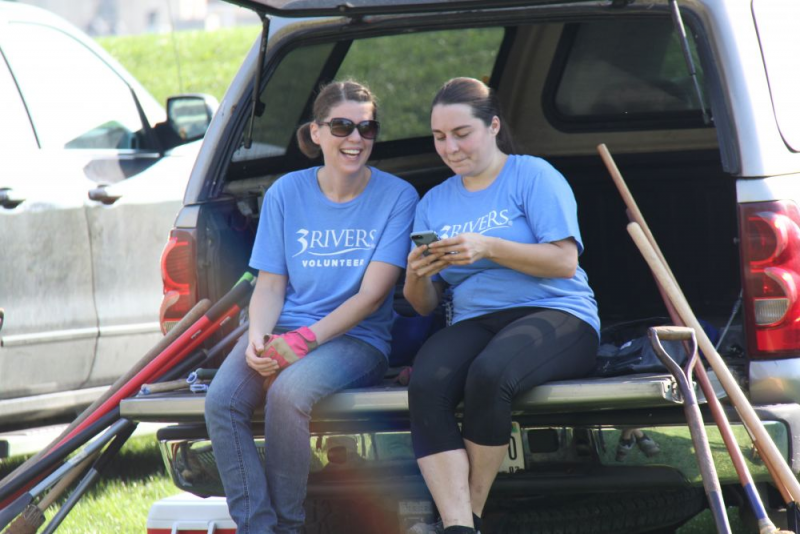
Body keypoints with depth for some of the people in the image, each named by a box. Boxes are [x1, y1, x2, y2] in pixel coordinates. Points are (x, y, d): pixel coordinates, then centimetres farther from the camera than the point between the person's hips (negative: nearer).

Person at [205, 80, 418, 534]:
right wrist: (258, 338, -14)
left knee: (288, 393, -35)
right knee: (222, 400, -27)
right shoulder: (287, 194, 8)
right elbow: (271, 283, 8)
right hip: (284, 329, 4)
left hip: (356, 338, -3)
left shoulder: (396, 197, -1)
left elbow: (373, 293, -8)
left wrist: (305, 340, -18)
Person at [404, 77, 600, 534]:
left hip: (553, 314, -4)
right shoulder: (435, 202, 21)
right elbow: (425, 305, 18)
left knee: (488, 374, -38)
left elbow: (564, 261, -7)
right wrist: (417, 277, -6)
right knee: (426, 385, -31)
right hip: (475, 322, 4)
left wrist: (487, 247, -17)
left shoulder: (533, 175, 5)